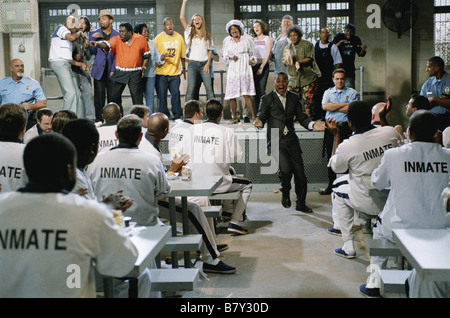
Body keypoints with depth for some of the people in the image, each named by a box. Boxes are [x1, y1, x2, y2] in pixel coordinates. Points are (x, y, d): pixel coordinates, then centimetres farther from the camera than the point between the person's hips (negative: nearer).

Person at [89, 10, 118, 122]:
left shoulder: (117, 35, 5)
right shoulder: (94, 34, 9)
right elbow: (92, 52, 5)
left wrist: (114, 70, -5)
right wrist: (92, 41, -13)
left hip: (112, 70, 0)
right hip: (99, 69, 0)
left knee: (112, 95, -1)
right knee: (99, 95, -4)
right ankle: (98, 118, 4)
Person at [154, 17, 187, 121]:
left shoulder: (179, 37, 8)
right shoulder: (158, 38, 0)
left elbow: (182, 55, 16)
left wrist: (183, 68, 18)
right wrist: (163, 56, -15)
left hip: (175, 71, 2)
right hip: (161, 72, -1)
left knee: (176, 93, -1)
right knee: (162, 94, -1)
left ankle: (177, 115, 9)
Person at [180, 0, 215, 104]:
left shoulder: (207, 35, 13)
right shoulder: (190, 32, 10)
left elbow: (210, 50, 11)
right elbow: (182, 18, 0)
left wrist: (208, 64, -2)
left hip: (204, 64, 1)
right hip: (193, 63, 0)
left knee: (209, 89, -6)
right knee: (191, 89, -5)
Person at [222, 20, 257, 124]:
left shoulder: (247, 39, 10)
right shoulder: (227, 41, 14)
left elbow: (252, 53, 15)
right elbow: (224, 56, 14)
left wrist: (252, 60, -6)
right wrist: (230, 57, -7)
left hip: (245, 69, -2)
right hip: (232, 70, 2)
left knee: (247, 94, -12)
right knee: (231, 96, -1)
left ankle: (254, 116, -9)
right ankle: (234, 117, 14)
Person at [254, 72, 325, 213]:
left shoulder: (294, 98, 14)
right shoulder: (267, 98, 3)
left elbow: (301, 118, 12)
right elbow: (261, 116, -2)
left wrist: (313, 124, -8)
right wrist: (259, 122, -26)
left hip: (291, 140, 4)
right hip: (275, 140, -4)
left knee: (300, 173, 1)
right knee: (285, 169, -24)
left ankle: (301, 204, 22)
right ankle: (285, 193, 8)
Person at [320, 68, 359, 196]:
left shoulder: (352, 92, 7)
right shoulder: (328, 92, 14)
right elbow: (325, 106, -5)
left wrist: (333, 107, -5)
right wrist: (344, 104, -6)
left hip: (346, 128, -3)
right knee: (331, 158, 7)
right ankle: (331, 186, 17)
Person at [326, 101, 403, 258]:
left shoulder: (346, 146, -20)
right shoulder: (390, 132, -11)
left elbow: (336, 167, 3)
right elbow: (400, 141, 16)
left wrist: (336, 135, 5)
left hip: (370, 202, -5)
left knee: (338, 192, 25)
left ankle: (348, 247, 24)